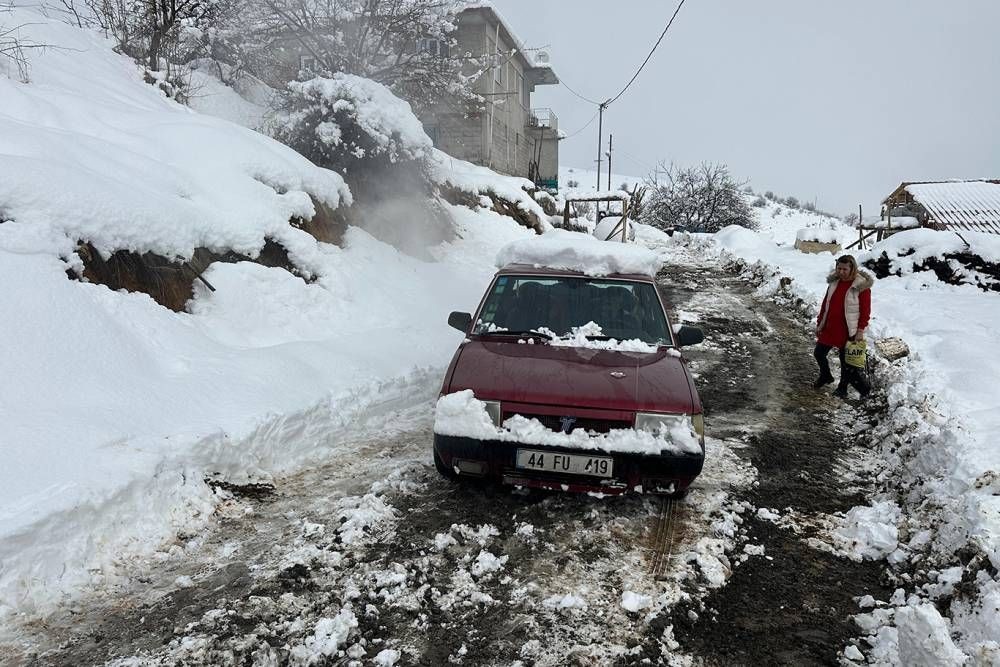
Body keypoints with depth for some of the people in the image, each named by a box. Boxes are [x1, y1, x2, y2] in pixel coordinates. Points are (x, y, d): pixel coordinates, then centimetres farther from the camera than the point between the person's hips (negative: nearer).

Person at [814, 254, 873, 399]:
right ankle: (825, 376, 41)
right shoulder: (834, 282, 4)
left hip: (848, 331, -6)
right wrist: (819, 323, 11)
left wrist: (860, 330, -15)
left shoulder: (862, 285, -13)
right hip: (829, 328, 6)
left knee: (846, 361, 6)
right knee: (818, 353, 14)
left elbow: (865, 310, -11)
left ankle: (842, 388, 24)